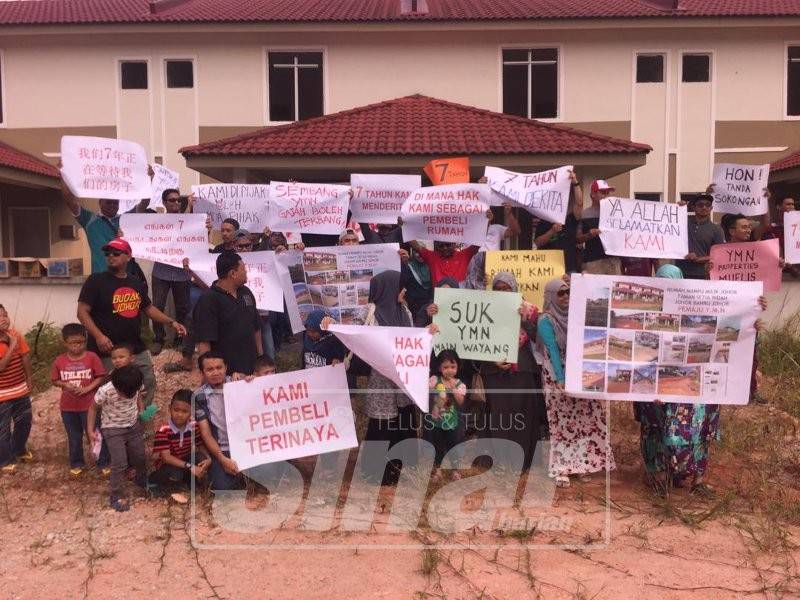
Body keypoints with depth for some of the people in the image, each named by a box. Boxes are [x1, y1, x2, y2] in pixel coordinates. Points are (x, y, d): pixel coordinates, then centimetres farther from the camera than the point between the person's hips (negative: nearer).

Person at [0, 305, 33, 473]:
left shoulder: (15, 335, -5)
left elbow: (25, 358, 5)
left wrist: (29, 378, 6)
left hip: (21, 390, 6)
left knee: (24, 422, 20)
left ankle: (19, 450, 42)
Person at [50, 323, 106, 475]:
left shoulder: (92, 357, -11)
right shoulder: (59, 361, -3)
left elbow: (101, 377, -9)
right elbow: (54, 380, 6)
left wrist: (87, 388, -20)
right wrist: (65, 385, -14)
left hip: (89, 405, -3)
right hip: (68, 407, 3)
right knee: (74, 437, 18)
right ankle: (77, 463, 34)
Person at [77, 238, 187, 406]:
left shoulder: (137, 283, 11)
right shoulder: (96, 281, -6)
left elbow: (148, 308, 22)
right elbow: (82, 312, -10)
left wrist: (172, 322, 10)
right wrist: (98, 336, -23)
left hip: (138, 351, 6)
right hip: (108, 353, -6)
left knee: (149, 384, 16)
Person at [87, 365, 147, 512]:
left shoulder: (137, 385, -21)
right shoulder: (105, 392, -31)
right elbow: (93, 408, -11)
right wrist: (90, 431, -9)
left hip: (134, 425, 4)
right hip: (112, 429, -4)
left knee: (140, 457, 13)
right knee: (120, 463, -9)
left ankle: (142, 480, 43)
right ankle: (117, 497, 9)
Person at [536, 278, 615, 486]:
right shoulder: (546, 321, -7)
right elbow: (553, 351, -14)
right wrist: (562, 381, -20)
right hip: (558, 377, -5)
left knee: (586, 419, 4)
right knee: (561, 423, -2)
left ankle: (581, 463, 16)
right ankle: (561, 469, 3)